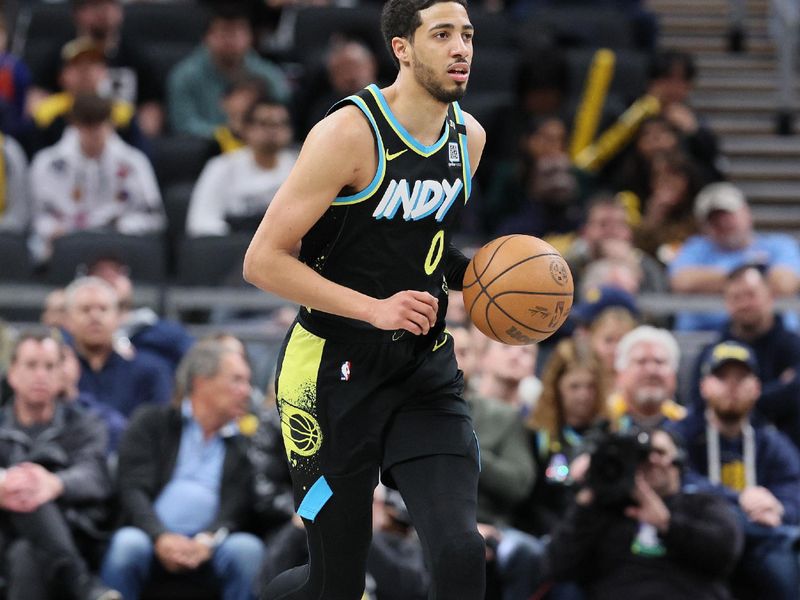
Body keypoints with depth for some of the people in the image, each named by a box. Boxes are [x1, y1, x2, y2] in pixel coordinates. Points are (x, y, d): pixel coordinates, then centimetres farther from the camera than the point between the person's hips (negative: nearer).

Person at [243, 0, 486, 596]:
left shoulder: (470, 137, 5)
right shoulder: (350, 133, -16)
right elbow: (263, 260, -17)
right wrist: (374, 308, -24)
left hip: (425, 368, 5)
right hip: (335, 369, -5)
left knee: (459, 549, -17)